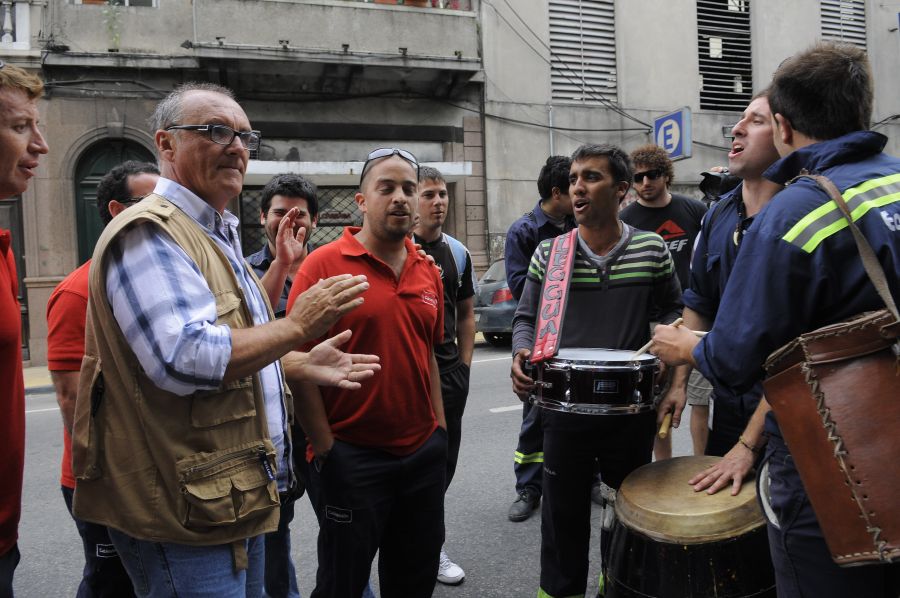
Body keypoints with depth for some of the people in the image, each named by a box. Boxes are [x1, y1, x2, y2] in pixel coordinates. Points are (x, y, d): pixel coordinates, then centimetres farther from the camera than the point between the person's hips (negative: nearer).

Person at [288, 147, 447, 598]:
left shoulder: (428, 272, 7)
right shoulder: (323, 265, -12)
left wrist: (440, 427, 12)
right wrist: (326, 450, -12)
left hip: (424, 454, 6)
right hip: (352, 459, -5)